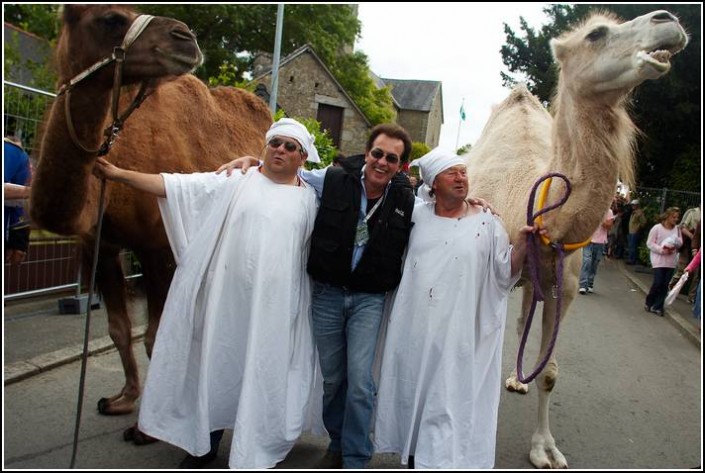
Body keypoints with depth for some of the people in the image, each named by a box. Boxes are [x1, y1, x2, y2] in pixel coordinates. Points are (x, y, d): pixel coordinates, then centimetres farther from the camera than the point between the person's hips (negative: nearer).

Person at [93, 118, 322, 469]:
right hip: (226, 298, 1)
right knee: (216, 365, 13)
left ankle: (251, 454, 25)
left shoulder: (309, 199, 6)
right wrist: (120, 174, -9)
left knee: (262, 374, 6)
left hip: (273, 307, 0)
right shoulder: (236, 181, 3)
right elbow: (177, 185, -2)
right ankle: (206, 443, 34)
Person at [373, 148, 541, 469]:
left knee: (449, 399, 1)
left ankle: (441, 459, 15)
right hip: (413, 329, 3)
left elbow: (504, 273, -5)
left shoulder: (486, 224, -1)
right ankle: (413, 456, 32)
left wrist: (523, 243, -18)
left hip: (457, 334, -2)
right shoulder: (415, 217, 5)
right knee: (412, 391, 14)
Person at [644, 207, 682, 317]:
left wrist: (676, 245, -14)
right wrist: (662, 250, -18)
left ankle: (657, 306, 14)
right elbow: (650, 243, -8)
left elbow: (680, 242, 9)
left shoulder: (677, 229, 3)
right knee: (658, 283, -8)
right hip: (659, 260, -4)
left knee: (665, 285, 4)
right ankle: (648, 302, 16)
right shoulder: (657, 228, -9)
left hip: (671, 261, 4)